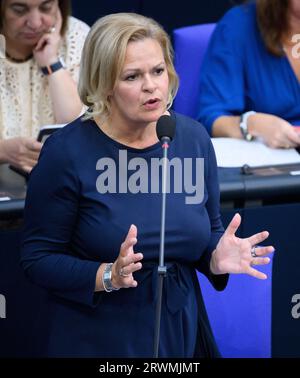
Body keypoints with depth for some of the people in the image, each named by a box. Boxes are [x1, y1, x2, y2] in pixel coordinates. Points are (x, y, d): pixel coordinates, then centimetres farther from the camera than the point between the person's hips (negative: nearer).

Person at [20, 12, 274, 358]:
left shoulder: (194, 138, -1)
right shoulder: (67, 151, -15)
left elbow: (207, 234, 10)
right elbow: (37, 259, -12)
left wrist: (217, 258, -12)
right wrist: (109, 276, -26)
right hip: (94, 343, -4)